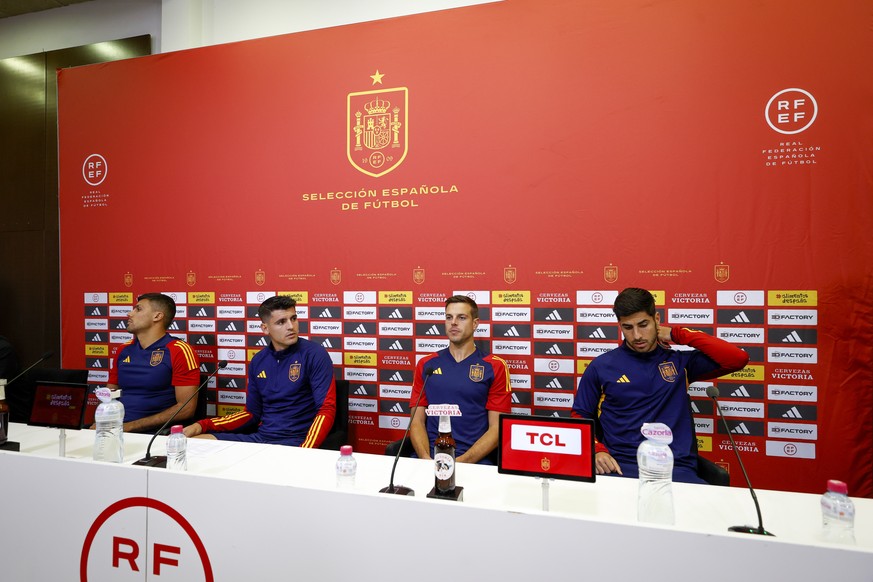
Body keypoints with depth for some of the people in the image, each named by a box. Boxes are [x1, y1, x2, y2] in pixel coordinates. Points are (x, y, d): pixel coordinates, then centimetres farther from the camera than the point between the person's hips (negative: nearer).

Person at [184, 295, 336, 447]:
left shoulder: (314, 354, -8)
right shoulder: (258, 361, 11)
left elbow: (327, 410, -14)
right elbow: (251, 414, 18)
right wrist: (202, 426, 6)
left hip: (295, 442, -6)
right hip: (259, 436, 6)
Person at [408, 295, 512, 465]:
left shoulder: (495, 367, 4)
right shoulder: (426, 365, 12)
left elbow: (497, 428, 0)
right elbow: (417, 421, 9)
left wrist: (461, 462, -13)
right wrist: (426, 458, -9)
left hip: (475, 459, -2)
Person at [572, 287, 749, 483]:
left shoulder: (679, 362, 13)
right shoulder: (601, 366, 10)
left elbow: (738, 358, 3)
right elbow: (580, 417, 14)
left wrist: (677, 334, 5)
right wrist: (597, 450, -7)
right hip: (621, 466, -1)